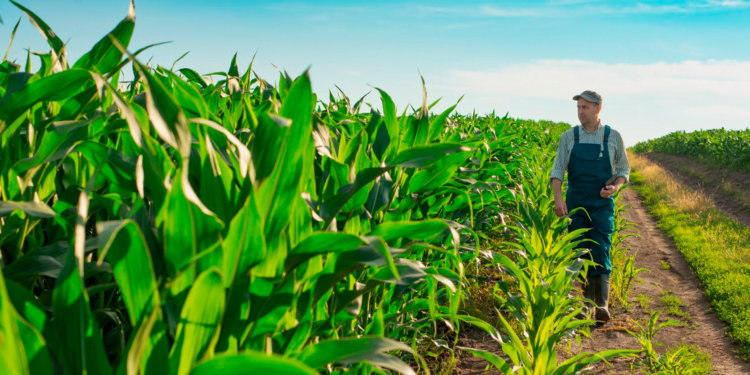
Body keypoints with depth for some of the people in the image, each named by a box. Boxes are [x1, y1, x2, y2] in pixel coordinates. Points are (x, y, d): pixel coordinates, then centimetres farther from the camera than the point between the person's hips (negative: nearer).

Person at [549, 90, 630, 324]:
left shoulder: (613, 137, 2)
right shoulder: (569, 137, 4)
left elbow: (624, 169, 10)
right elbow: (558, 170, -2)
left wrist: (615, 187, -12)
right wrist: (558, 197, -18)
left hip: (602, 204, -1)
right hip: (575, 204, 2)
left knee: (601, 252, -13)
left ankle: (602, 305, -16)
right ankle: (587, 305, 16)